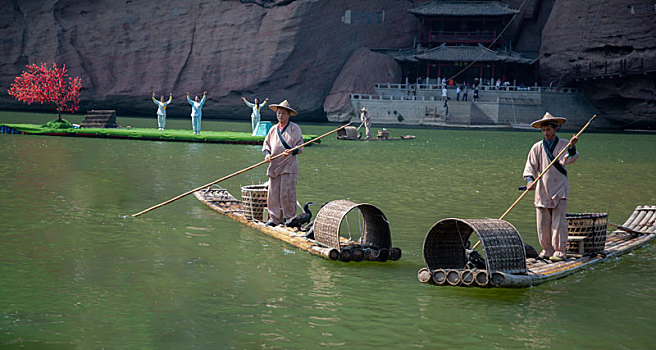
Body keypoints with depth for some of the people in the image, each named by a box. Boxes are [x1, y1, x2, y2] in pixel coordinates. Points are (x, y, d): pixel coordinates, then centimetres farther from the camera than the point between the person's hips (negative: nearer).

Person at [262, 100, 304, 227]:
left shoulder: (294, 128, 2)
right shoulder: (273, 129, 16)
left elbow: (300, 146, 0)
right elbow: (266, 144, 20)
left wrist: (292, 151, -20)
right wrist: (267, 153, -1)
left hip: (288, 166, -5)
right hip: (274, 166, 5)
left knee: (287, 193, -6)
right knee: (273, 194, 2)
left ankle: (290, 217, 5)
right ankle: (274, 218, 10)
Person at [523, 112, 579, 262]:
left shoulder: (564, 144, 3)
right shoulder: (537, 147, 7)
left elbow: (569, 160, -16)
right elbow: (530, 167, 3)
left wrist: (572, 147, -36)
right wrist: (530, 180, -16)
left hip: (559, 190, -2)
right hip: (542, 191, 2)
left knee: (559, 222, -6)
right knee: (542, 223, 3)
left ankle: (560, 252, 0)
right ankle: (547, 251, 14)